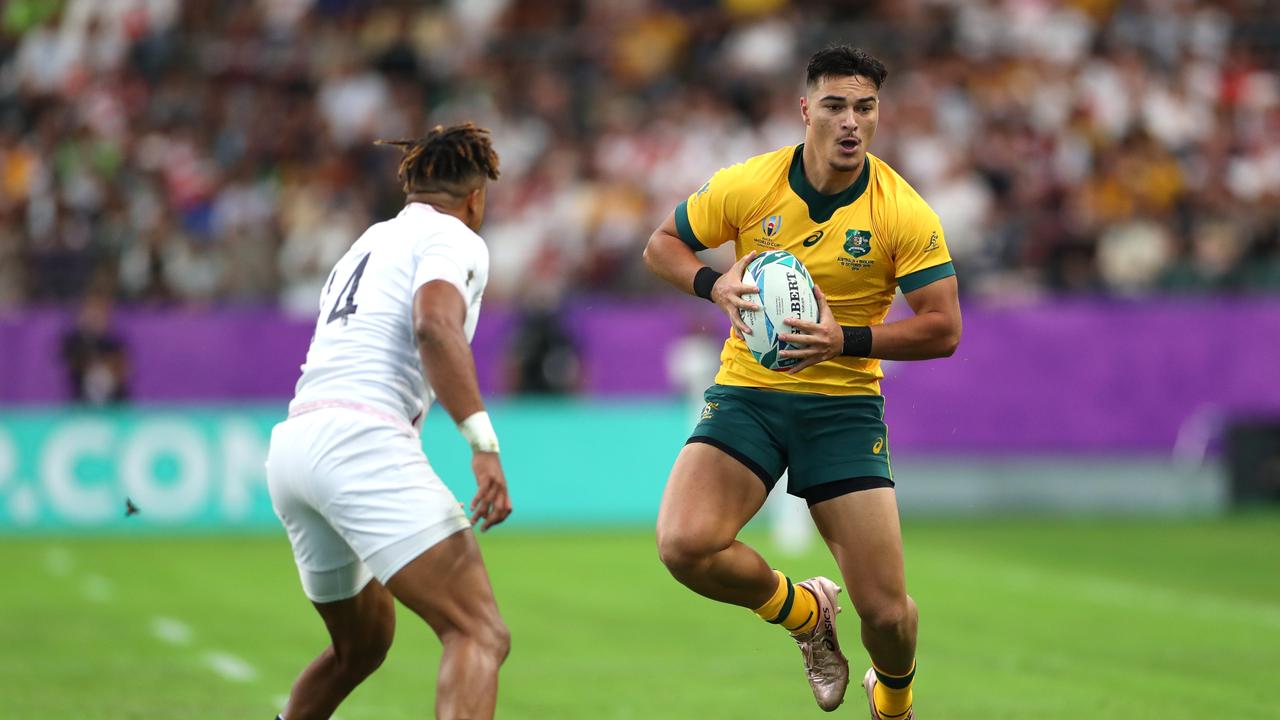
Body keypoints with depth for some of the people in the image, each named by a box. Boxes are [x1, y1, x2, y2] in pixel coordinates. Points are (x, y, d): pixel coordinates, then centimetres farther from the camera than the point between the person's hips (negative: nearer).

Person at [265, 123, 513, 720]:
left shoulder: (368, 243, 30)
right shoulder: (454, 239, 3)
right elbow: (435, 325, -17)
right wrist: (484, 443, -24)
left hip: (290, 446, 9)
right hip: (359, 441, -9)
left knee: (363, 645, 28)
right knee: (480, 636, -18)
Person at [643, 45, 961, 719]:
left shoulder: (905, 214, -10)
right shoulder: (746, 186, -7)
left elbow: (943, 329, -9)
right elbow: (662, 245, 7)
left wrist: (845, 341, -23)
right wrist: (715, 284, -14)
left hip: (844, 404, -1)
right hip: (747, 392, 1)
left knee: (885, 611, -6)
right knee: (685, 544, -26)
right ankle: (804, 612, 7)